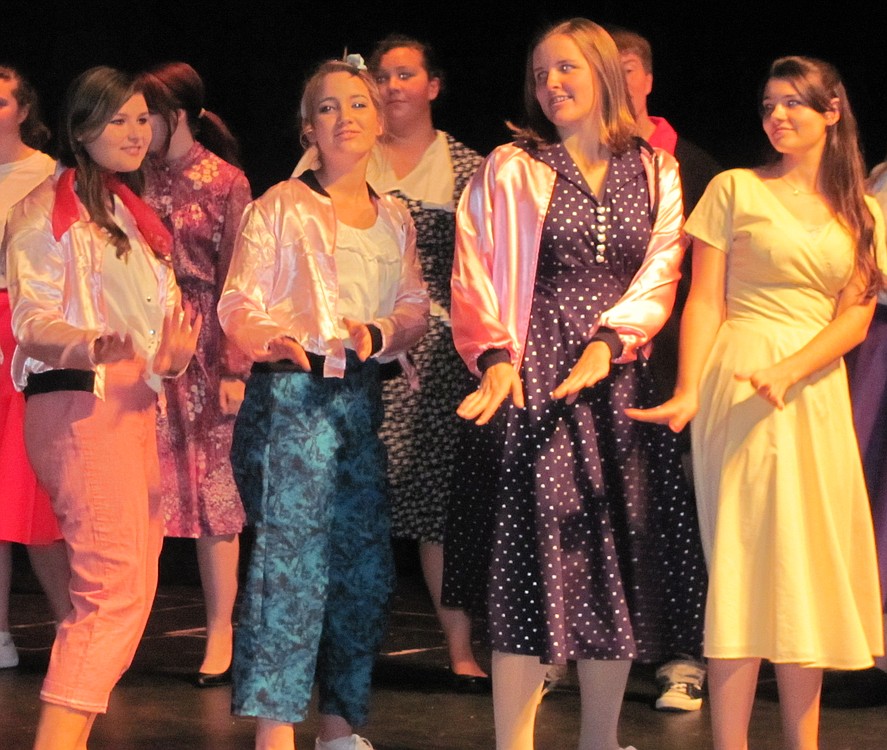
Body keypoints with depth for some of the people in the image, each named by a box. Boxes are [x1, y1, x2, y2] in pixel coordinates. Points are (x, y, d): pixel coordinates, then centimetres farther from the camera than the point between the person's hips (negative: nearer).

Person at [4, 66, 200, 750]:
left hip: (137, 405, 9)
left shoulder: (134, 215, 23)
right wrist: (90, 347, -29)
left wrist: (171, 355, 3)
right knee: (114, 585, -20)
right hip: (78, 403, -9)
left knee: (134, 587, 4)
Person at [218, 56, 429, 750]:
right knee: (292, 555, -13)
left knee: (365, 562, 6)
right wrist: (272, 340, -26)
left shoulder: (395, 219, 16)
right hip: (292, 393, -6)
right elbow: (239, 303, -5)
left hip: (364, 397, 6)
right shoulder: (281, 207, 0)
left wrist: (379, 334, -10)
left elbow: (416, 306, 12)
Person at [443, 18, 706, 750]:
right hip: (533, 379, -3)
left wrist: (610, 340, -15)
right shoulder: (510, 171, 4)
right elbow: (477, 275, -2)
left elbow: (660, 276, 1)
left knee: (620, 558, 4)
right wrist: (495, 356, -16)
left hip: (619, 381, 3)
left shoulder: (654, 173, 11)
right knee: (532, 557, -7)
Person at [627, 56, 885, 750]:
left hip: (816, 393, 4)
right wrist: (688, 394, -14)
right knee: (744, 559, -8)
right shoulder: (736, 190, 3)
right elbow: (704, 302, -1)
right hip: (738, 392, -4)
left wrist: (787, 371, -14)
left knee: (807, 564, 4)